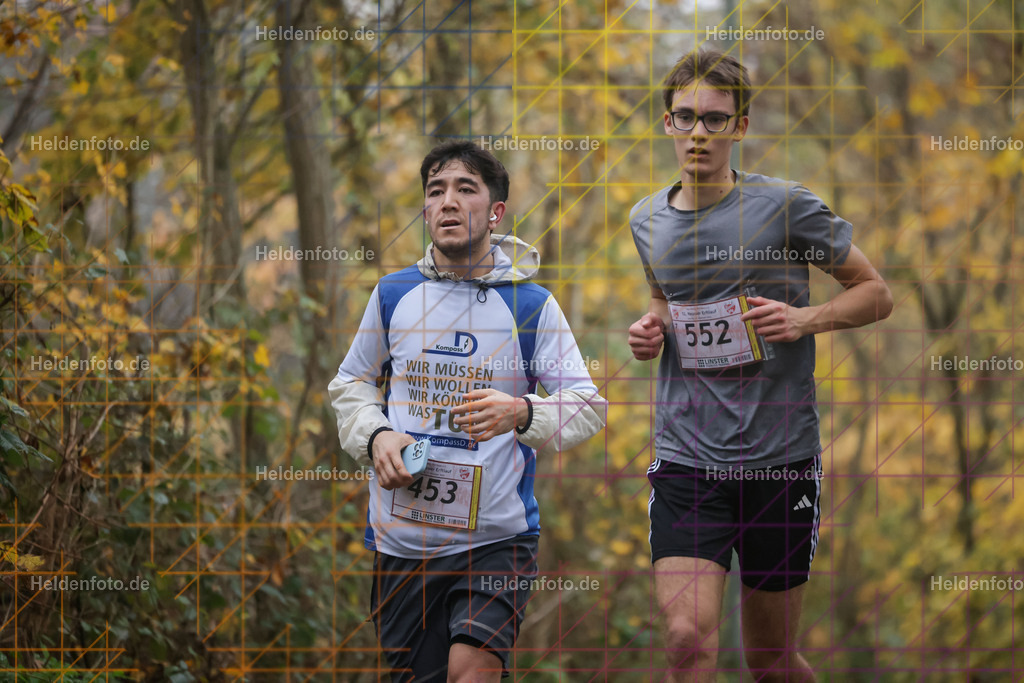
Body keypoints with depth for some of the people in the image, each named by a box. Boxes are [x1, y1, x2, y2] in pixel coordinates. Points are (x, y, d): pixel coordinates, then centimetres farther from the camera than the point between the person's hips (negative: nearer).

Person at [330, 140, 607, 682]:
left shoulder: (532, 305, -2)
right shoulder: (394, 294, 6)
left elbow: (589, 405, -4)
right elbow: (351, 384, 18)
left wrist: (522, 413, -24)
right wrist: (376, 437, -3)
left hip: (496, 534, -3)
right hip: (400, 535, 3)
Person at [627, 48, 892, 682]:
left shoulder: (787, 207, -5)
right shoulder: (648, 219, 8)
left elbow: (877, 294, 3)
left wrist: (806, 319, -15)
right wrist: (650, 329, 5)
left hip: (781, 457, -2)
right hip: (685, 456, 2)